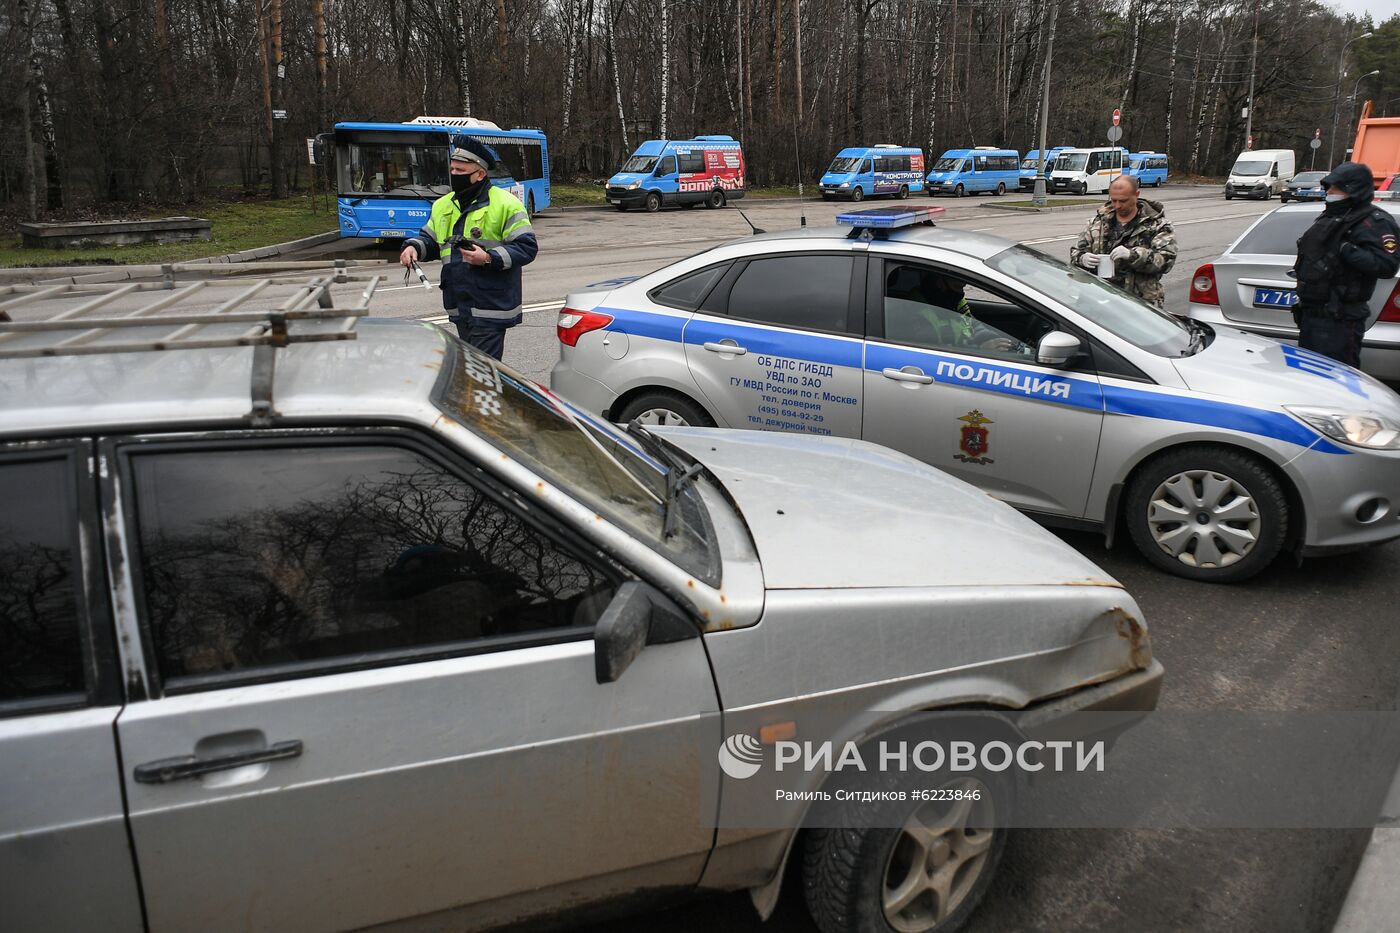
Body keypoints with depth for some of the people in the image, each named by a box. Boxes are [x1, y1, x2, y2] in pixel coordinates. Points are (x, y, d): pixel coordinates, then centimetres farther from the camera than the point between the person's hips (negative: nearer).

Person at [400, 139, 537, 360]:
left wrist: (489, 258, -21)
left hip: (490, 307, -7)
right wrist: (413, 247, 2)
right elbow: (429, 239, 26)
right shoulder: (443, 205, 15)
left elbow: (527, 247, -10)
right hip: (460, 308, 7)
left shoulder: (506, 204, -7)